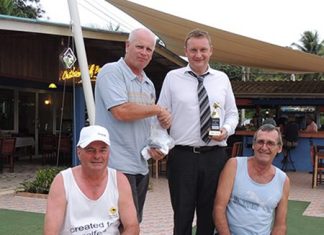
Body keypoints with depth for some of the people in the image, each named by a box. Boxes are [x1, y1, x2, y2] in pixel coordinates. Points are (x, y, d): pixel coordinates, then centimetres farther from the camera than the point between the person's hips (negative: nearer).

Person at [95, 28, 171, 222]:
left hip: (141, 166, 8)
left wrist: (155, 146, 4)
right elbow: (121, 111, -21)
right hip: (118, 166, -8)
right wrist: (157, 109, -8)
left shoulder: (148, 84, 17)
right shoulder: (112, 72, -8)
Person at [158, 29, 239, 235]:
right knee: (182, 215, 6)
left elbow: (232, 113, 14)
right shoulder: (172, 78, 3)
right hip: (182, 156, -2)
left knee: (210, 215, 13)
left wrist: (227, 130, -7)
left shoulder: (222, 79, 9)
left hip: (214, 156, 2)